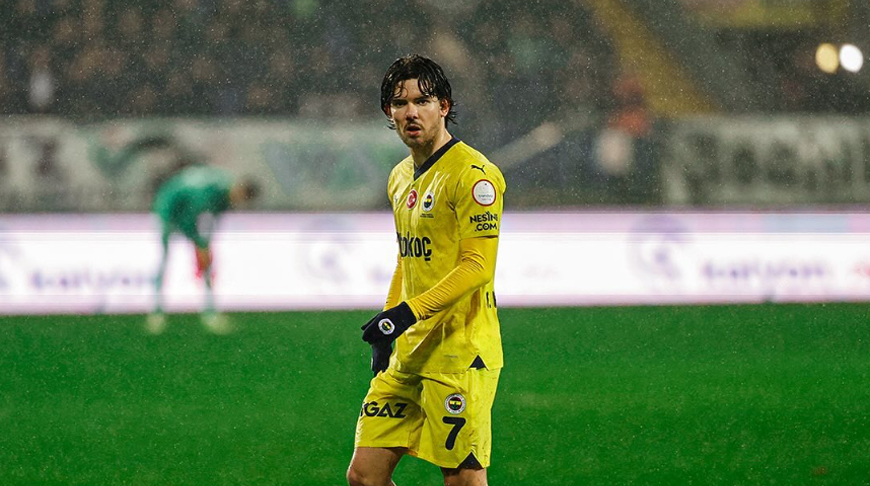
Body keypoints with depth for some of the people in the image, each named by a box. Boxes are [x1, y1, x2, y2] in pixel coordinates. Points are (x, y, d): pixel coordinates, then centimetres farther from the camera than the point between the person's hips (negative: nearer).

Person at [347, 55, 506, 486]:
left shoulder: (472, 174, -11)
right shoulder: (400, 178, 16)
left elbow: (478, 267, -17)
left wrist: (408, 312, -24)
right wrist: (383, 335, 21)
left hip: (460, 354, -8)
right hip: (406, 355, 8)